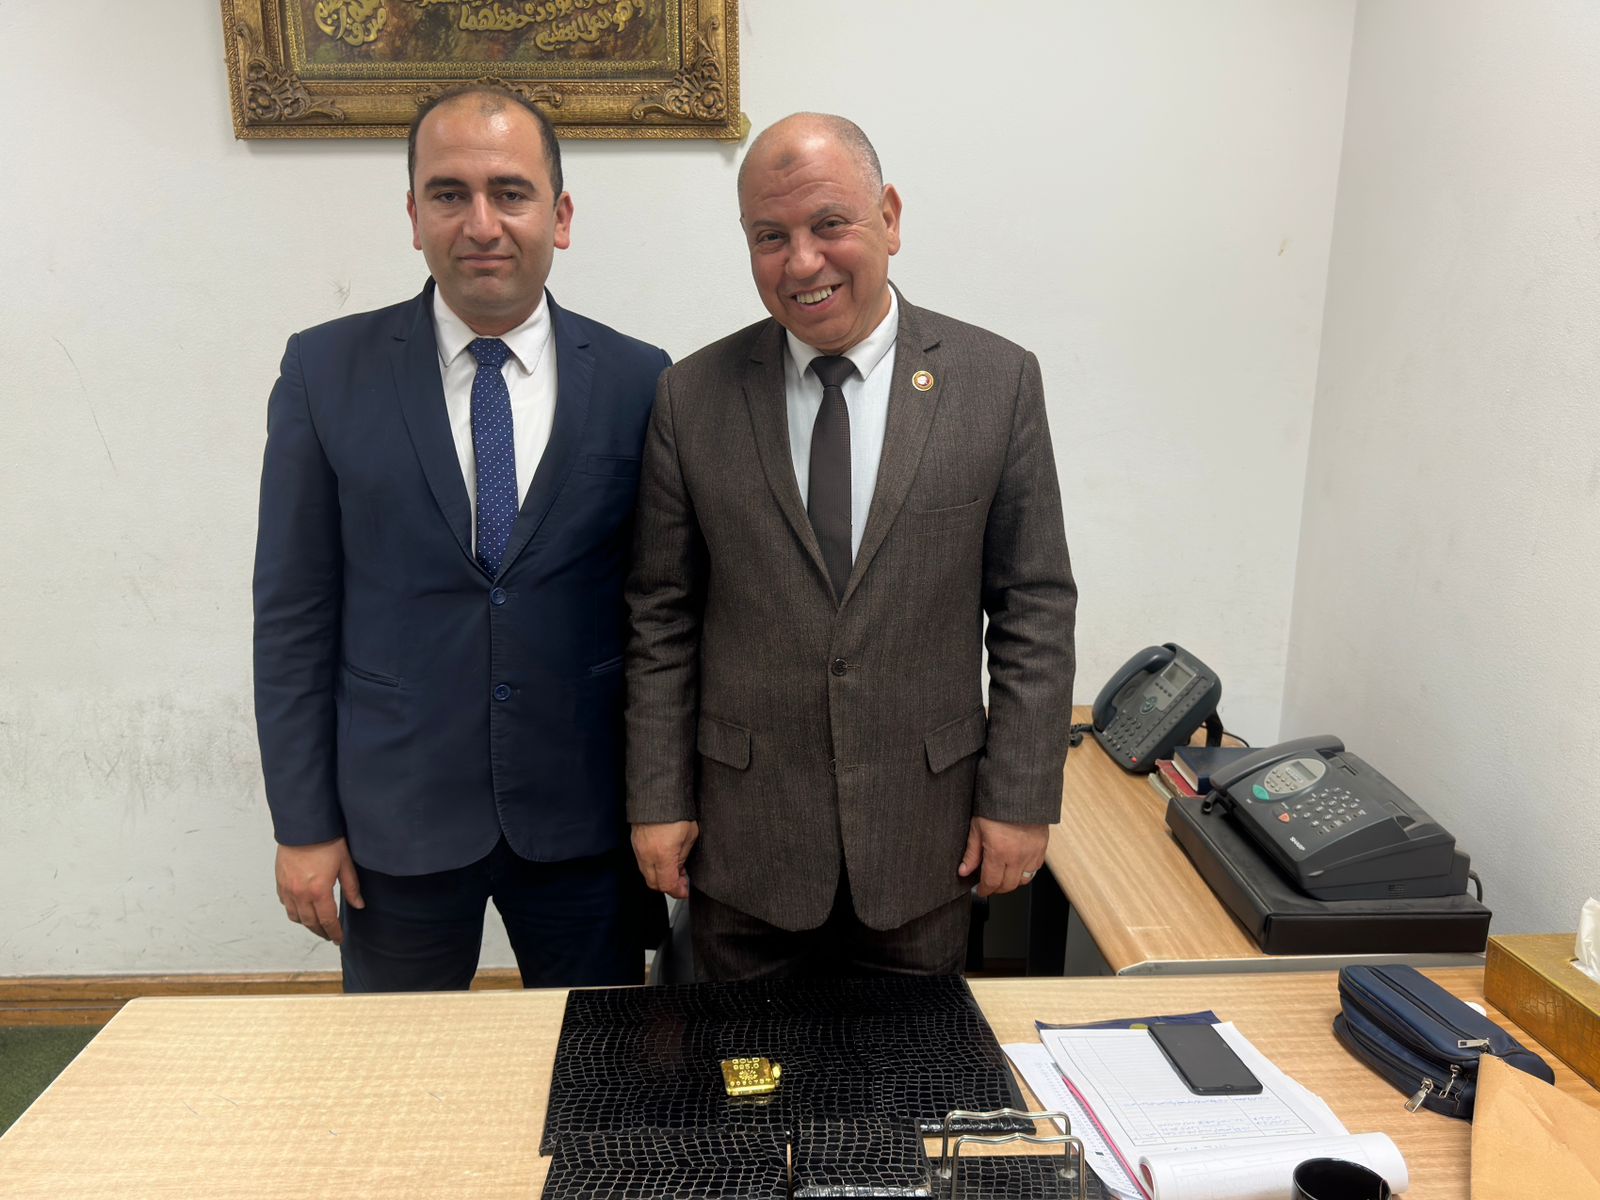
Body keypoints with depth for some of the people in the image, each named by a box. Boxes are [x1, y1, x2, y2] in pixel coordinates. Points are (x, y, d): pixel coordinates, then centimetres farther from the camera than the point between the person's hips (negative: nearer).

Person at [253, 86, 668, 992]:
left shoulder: (639, 380, -4)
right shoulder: (326, 371, -4)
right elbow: (294, 612, -2)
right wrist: (304, 821, -2)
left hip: (584, 814, 1)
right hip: (394, 814, 0)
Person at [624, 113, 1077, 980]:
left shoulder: (998, 381, -4)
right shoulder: (692, 398, -2)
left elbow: (1036, 607, -2)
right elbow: (660, 617, 1)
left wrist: (1021, 800, -4)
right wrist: (657, 801, 0)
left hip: (923, 835, 0)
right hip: (741, 838, 1)